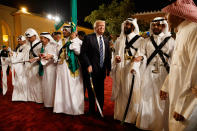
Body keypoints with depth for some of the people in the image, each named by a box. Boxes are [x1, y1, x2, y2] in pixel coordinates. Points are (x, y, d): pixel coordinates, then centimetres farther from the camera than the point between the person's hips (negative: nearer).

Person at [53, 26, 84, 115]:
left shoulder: (76, 41, -1)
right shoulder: (60, 42, 17)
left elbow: (78, 52, -15)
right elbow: (57, 54, 21)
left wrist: (73, 40, -12)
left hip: (71, 67, -5)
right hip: (61, 67, 5)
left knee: (71, 87, 0)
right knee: (62, 87, 8)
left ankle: (73, 108, 12)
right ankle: (62, 106, 21)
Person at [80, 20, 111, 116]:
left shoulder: (106, 40, 12)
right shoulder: (88, 38, -4)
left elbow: (108, 55, 14)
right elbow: (83, 53, -10)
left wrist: (108, 67, 8)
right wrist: (88, 65, -17)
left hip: (102, 70, 5)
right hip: (92, 70, -4)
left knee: (101, 92, 13)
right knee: (91, 91, 9)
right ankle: (91, 111, 27)